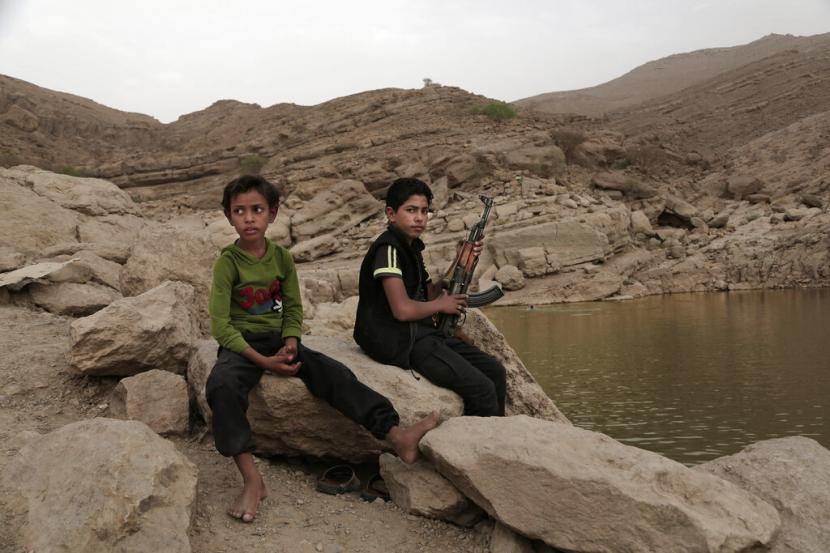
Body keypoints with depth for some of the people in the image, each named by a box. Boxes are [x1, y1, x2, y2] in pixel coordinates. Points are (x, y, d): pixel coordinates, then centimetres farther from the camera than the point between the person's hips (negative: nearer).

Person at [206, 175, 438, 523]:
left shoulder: (282, 258, 4)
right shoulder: (228, 262, -9)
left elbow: (293, 308, 10)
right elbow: (220, 324, -12)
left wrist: (290, 343, -12)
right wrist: (262, 361, -21)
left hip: (277, 340, 4)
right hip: (241, 344, -3)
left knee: (333, 373, -19)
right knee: (221, 385, -36)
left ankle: (397, 435, -25)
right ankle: (252, 481, -31)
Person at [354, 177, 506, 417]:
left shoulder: (411, 246, 14)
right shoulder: (387, 249, -16)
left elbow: (431, 294, 20)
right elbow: (403, 310, -25)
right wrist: (441, 305, -7)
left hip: (422, 334, 10)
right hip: (399, 341, -10)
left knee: (494, 371, 8)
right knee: (482, 389, -17)